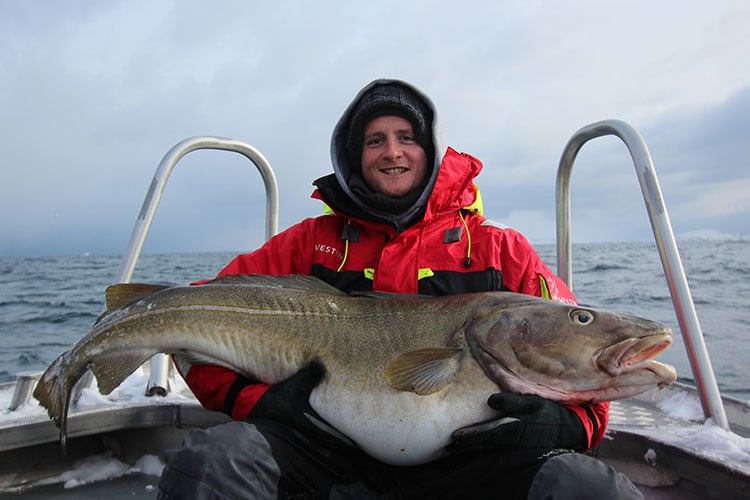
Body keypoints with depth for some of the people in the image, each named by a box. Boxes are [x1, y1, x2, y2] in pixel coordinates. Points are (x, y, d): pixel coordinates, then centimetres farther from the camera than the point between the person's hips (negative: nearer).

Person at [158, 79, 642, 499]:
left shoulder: (501, 249, 8)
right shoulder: (310, 242, 9)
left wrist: (562, 422, -14)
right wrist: (254, 398, -10)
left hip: (463, 456, 0)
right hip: (332, 451, 1)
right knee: (210, 458, -25)